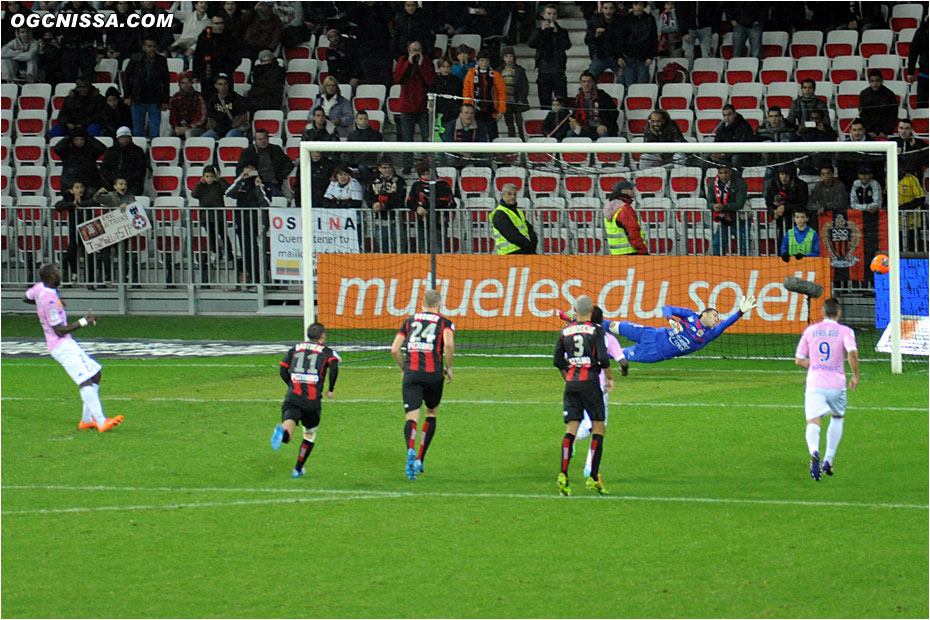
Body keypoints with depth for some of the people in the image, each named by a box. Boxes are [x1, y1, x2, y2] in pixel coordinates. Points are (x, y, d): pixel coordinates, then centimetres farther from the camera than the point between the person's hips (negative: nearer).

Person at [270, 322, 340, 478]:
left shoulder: (295, 348, 19)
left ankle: (281, 431, -50)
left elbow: (283, 370, 12)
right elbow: (334, 367, -11)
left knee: (286, 436, -14)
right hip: (313, 400, -1)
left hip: (292, 398, 1)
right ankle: (298, 469, 30)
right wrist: (331, 389, 1)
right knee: (310, 434, 24)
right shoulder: (327, 351, 10)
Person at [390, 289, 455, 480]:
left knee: (411, 417, -4)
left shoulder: (410, 321, 16)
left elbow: (395, 349, 7)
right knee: (432, 413, 21)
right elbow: (448, 344, -14)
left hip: (411, 373, 1)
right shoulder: (445, 323, 8)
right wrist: (449, 368, -1)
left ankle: (410, 451, -35)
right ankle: (420, 460, 16)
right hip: (434, 373, -1)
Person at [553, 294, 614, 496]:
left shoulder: (565, 332, 8)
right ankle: (593, 477, 0)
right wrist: (610, 378, 4)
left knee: (571, 428, 2)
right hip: (590, 382, -4)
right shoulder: (596, 330, -5)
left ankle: (563, 475, -13)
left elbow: (558, 361, 11)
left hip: (571, 383, 4)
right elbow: (603, 359, -11)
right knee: (598, 428, 5)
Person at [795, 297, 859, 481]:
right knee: (837, 418, 25)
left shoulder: (810, 330, 8)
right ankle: (828, 461, 23)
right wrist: (855, 375, -4)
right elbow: (852, 353, -18)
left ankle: (814, 452, -41)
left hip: (814, 383, 0)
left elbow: (799, 360, 10)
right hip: (837, 383, 0)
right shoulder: (845, 331, 0)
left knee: (813, 423, -8)